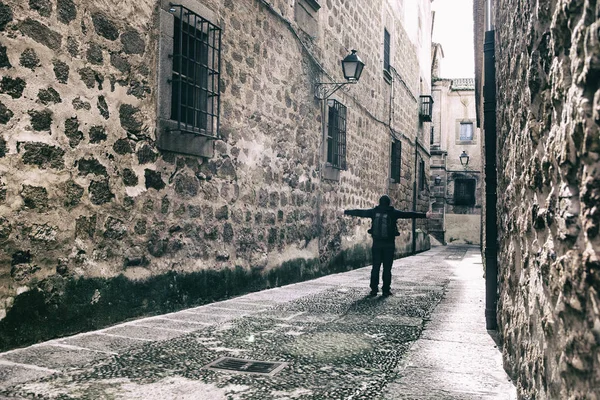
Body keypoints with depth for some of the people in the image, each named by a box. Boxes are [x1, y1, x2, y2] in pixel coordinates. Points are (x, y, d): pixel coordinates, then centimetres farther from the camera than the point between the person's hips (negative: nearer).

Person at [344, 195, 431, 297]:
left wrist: (346, 212, 26)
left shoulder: (374, 211, 3)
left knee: (375, 267, 8)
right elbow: (409, 214, -5)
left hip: (376, 243, 3)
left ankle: (374, 289, 8)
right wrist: (424, 215, -1)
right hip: (389, 244, -2)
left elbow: (359, 212, 13)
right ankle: (386, 290, 4)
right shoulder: (393, 212, -5)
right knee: (387, 268, 2)